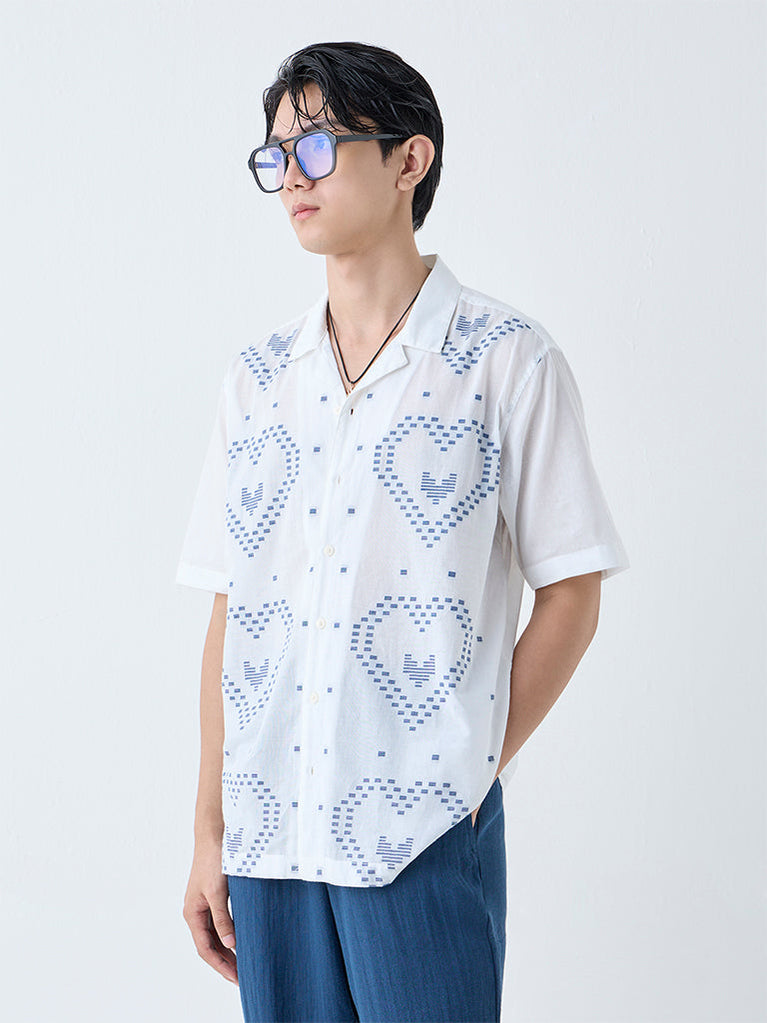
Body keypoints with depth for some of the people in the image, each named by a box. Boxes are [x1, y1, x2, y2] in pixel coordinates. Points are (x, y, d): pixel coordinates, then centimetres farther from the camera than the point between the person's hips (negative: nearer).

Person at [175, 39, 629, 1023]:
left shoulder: (507, 360, -2)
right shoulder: (258, 376, 10)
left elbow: (570, 597, -1)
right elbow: (230, 610, 9)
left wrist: (479, 768, -7)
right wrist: (210, 831, 6)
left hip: (424, 834, -4)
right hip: (269, 829, 4)